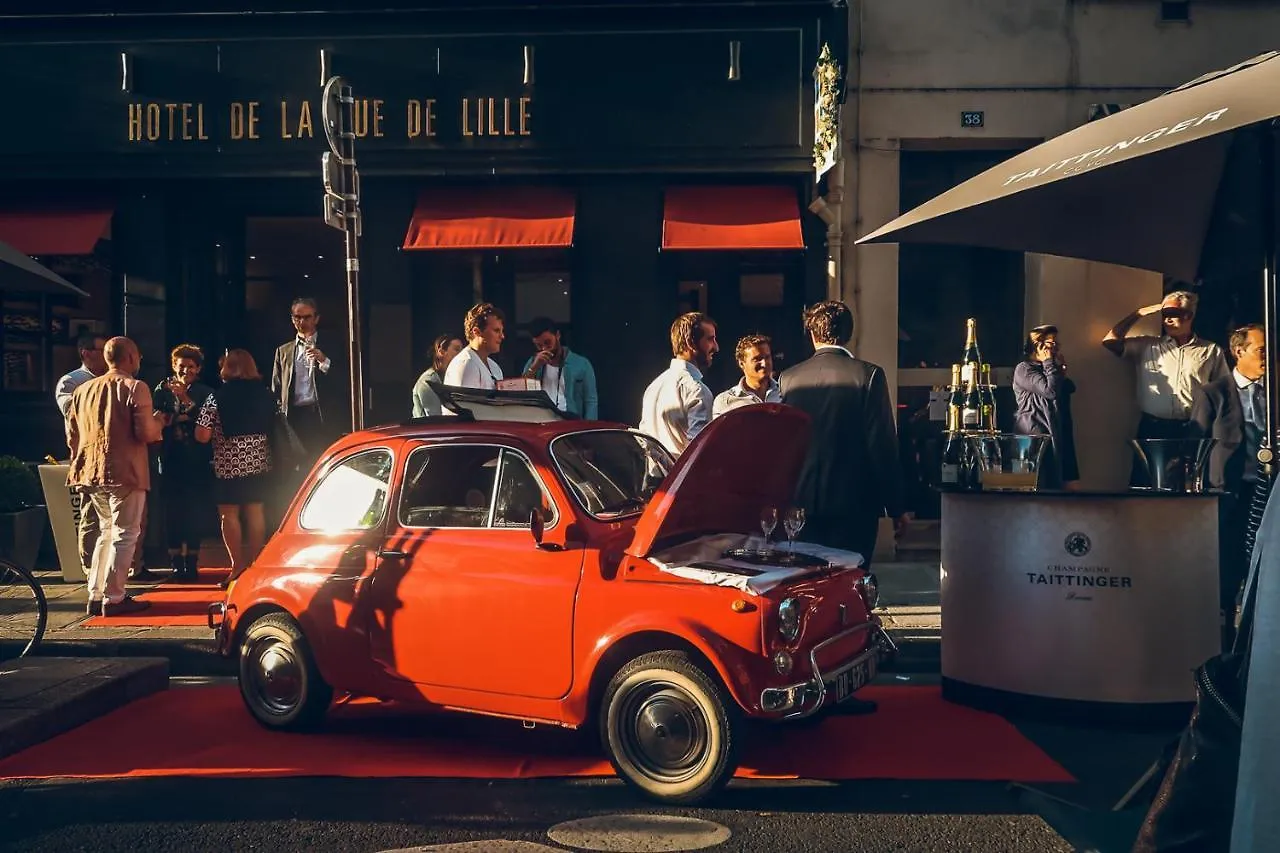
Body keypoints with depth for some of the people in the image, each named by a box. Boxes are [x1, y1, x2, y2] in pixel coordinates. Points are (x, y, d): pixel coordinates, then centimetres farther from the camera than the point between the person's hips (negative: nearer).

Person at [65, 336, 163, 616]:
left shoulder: (82, 390, 11)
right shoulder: (135, 388, -9)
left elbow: (71, 436, 15)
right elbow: (146, 433, -18)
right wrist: (159, 422, 3)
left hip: (92, 473, 7)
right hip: (125, 473, -7)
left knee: (106, 532, 19)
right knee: (125, 535, 1)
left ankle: (96, 596, 18)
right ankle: (113, 598, 0)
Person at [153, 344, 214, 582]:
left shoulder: (205, 393, 3)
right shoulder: (163, 390, 7)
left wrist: (186, 400, -14)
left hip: (197, 462, -1)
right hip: (171, 461, 1)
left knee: (195, 513, 0)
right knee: (173, 512, 0)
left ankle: (192, 563, 9)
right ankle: (176, 564, 8)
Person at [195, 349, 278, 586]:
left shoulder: (217, 397, -7)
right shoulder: (266, 395, 4)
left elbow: (202, 436, -10)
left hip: (229, 464, -4)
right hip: (260, 462, 4)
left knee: (229, 514, 5)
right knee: (255, 512, 9)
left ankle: (238, 567, 3)